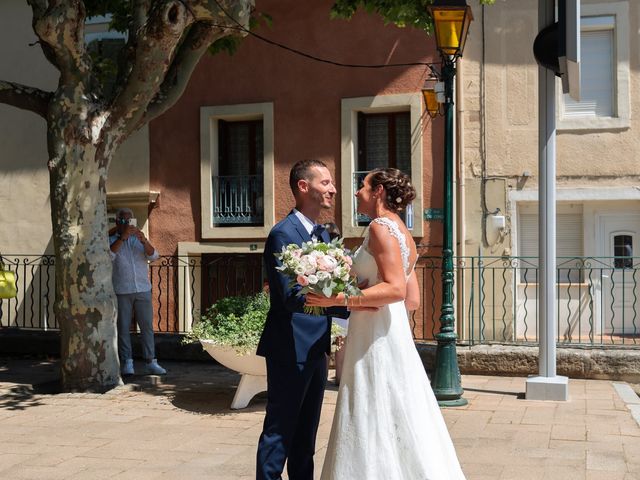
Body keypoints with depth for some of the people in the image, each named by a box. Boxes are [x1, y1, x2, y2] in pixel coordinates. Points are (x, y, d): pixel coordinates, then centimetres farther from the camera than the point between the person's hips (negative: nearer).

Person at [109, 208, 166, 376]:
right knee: (124, 327, -2)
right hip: (121, 291, -2)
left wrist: (144, 241, -19)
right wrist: (122, 237, -21)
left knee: (147, 326, 0)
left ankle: (150, 362, 3)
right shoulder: (111, 241, 8)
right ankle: (126, 363, 3)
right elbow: (109, 255, -14)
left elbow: (153, 256, -1)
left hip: (143, 290, 2)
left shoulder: (140, 240, 15)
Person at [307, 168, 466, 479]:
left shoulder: (381, 227, -11)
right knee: (398, 427, 12)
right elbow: (413, 300, 15)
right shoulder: (403, 234, 16)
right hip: (393, 336, 10)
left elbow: (395, 289, -21)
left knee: (376, 428, -4)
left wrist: (338, 299, -23)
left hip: (376, 340, -10)